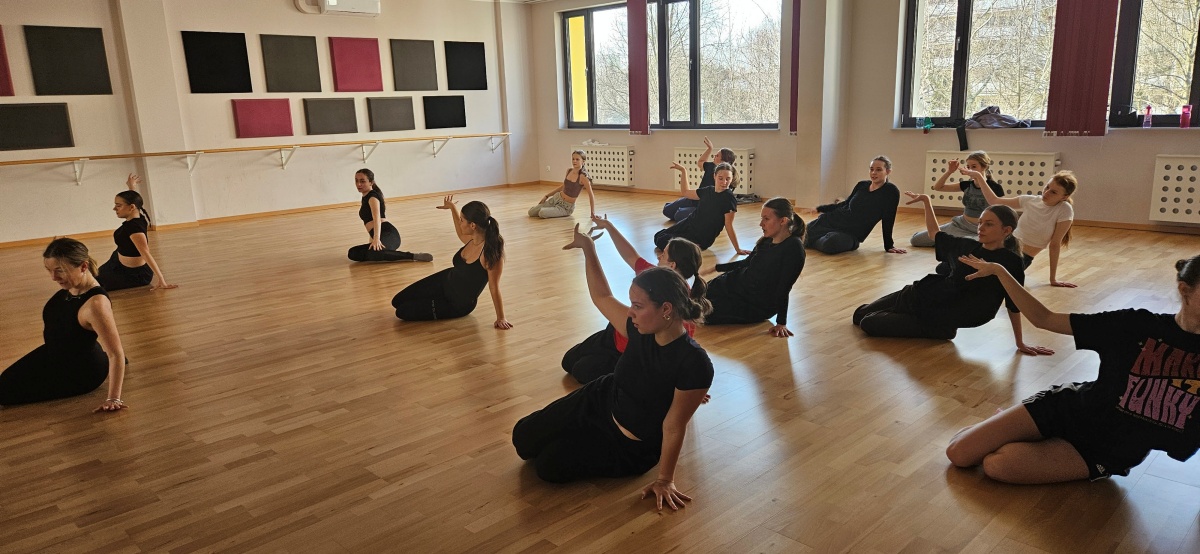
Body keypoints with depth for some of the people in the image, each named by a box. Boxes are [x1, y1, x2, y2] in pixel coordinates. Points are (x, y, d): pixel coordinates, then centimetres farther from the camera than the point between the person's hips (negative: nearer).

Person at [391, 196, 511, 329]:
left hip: (459, 305, -7)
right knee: (397, 301, 11)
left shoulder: (491, 252, -34)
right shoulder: (471, 239, -11)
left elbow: (494, 287, -26)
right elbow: (461, 233, 16)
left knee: (402, 312, -4)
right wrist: (452, 207, 21)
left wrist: (501, 318, -20)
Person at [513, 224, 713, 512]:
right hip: (600, 400, 6)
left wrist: (664, 480, -16)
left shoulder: (694, 364, -32)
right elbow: (602, 297, 3)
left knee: (549, 466, -8)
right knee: (524, 437, 2)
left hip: (632, 447, -5)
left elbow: (674, 427, -24)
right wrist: (588, 248, 1)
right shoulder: (641, 329, -14)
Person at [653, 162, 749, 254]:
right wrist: (683, 171, 12)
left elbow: (729, 226, -21)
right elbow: (685, 192, 15)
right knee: (658, 236, 18)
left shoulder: (729, 198, -23)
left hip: (701, 239, -7)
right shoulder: (708, 191, -3)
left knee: (661, 241, -15)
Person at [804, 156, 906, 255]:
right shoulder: (862, 185, 6)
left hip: (851, 234, -5)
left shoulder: (891, 192, -8)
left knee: (831, 243, -37)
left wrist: (889, 245, 1)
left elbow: (888, 221, -4)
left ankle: (813, 241, -7)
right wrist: (819, 209, 14)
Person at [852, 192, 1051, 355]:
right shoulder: (967, 246, 2)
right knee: (860, 314, 10)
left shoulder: (1010, 263, -15)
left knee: (869, 324, -9)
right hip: (921, 295, 6)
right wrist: (926, 201, 15)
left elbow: (1013, 305, -8)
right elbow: (935, 234, 19)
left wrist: (1020, 343, -2)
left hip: (941, 323, -6)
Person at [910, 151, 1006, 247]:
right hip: (959, 224, 5)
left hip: (976, 232, -5)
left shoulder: (994, 187, -12)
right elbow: (938, 187, 5)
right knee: (915, 239, 2)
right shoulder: (967, 185, 3)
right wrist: (949, 171, -8)